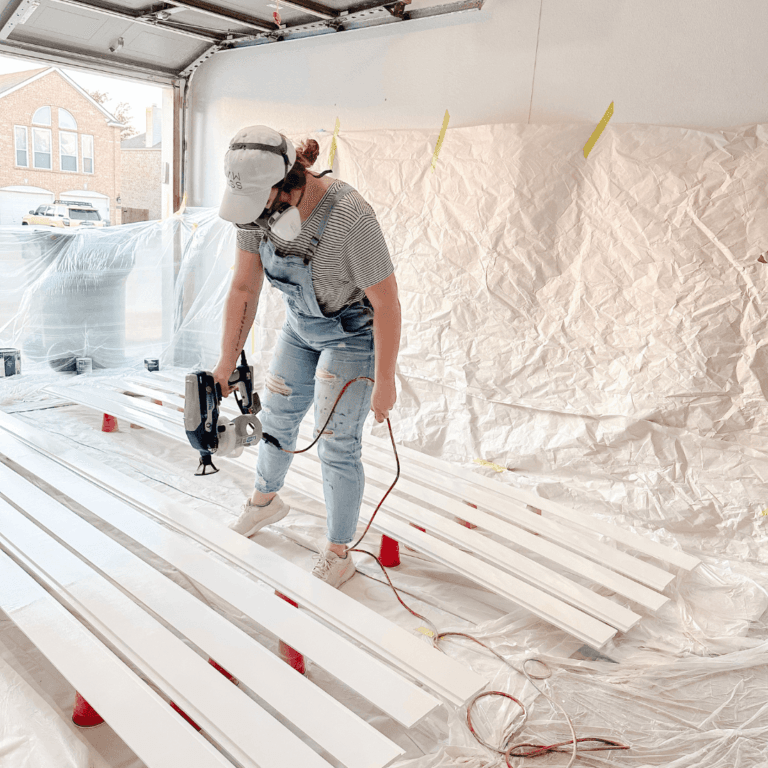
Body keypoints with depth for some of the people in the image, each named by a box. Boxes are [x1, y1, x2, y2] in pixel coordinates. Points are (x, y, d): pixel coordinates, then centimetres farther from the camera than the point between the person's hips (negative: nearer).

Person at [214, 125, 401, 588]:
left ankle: (338, 554, 20)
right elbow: (244, 289, -8)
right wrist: (227, 362, -6)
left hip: (354, 334, -6)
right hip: (302, 326, 7)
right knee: (277, 417, 20)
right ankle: (267, 501, 50)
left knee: (337, 446, -2)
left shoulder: (350, 217, -36)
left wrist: (384, 383, -23)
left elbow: (387, 302, -29)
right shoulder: (259, 207, -16)